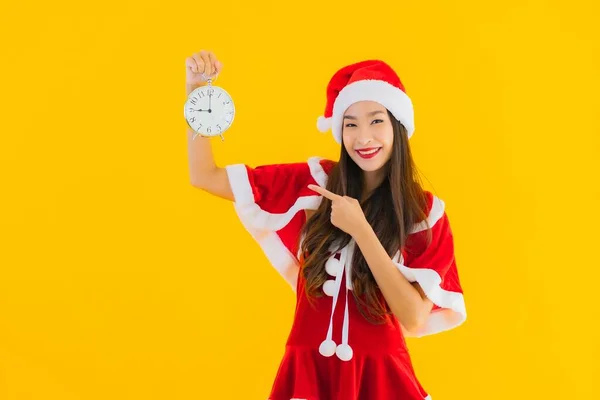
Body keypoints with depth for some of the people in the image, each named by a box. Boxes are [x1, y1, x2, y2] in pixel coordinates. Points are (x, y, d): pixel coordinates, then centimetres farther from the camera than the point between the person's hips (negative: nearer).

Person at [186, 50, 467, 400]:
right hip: (308, 371, 1)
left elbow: (414, 318, -17)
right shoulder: (313, 183, -2)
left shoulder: (426, 213, -6)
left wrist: (360, 230, -21)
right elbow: (205, 177, -1)